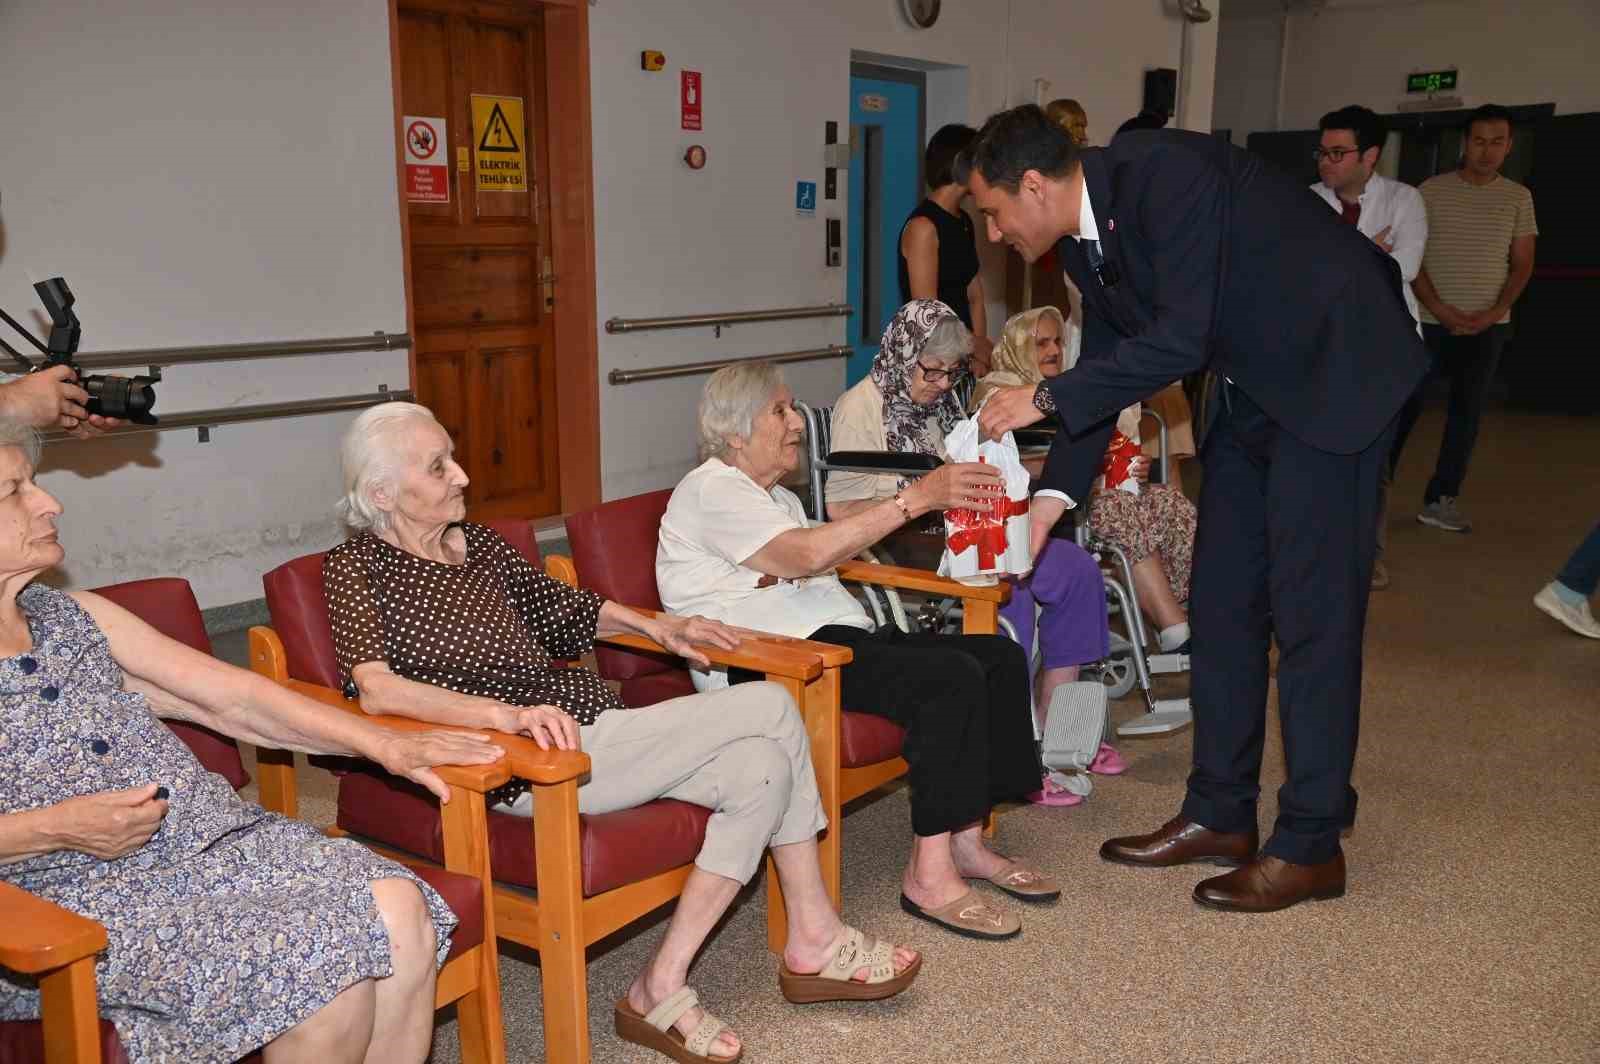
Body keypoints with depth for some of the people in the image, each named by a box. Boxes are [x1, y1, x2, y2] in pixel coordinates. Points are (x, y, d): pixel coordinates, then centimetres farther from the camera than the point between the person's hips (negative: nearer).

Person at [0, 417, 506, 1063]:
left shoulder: (74, 616, 16)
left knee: (396, 907, -20)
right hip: (76, 898, -5)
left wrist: (384, 744, 4)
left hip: (213, 837, 6)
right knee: (323, 958, -26)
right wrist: (54, 829, -18)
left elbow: (227, 697, 12)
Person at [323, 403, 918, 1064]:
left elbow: (558, 607, 30)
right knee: (771, 708, -15)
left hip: (592, 724, 8)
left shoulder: (476, 543, 16)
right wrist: (505, 714, -36)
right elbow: (376, 689, -22)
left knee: (760, 767, -13)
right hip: (536, 761, -8)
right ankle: (819, 939, 1)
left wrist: (654, 626, 16)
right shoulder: (358, 566, -6)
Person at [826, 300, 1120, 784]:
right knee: (1010, 586, -30)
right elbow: (841, 507, -15)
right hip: (897, 547, -9)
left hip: (956, 533, 9)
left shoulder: (942, 401, 18)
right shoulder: (862, 407, -8)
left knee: (1076, 567, -5)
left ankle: (1049, 724, 0)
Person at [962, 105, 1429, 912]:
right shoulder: (1084, 238, 2)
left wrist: (1045, 397, -24)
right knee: (1221, 602, 9)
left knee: (1311, 609, -6)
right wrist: (1049, 500, 5)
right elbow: (1106, 367, 10)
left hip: (1335, 370, -9)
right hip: (1255, 386, 9)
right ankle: (1220, 815, 20)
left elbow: (1179, 341, -30)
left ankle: (1311, 845, 5)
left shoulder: (1165, 173, -25)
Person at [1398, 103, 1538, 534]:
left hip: (1487, 326, 2)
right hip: (1430, 320, -2)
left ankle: (1441, 499, 9)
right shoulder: (1431, 191, -1)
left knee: (1468, 411, 2)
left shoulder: (1518, 197, 6)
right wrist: (1441, 310, -12)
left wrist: (1494, 313, -10)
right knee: (1406, 403, -2)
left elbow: (1522, 264, 5)